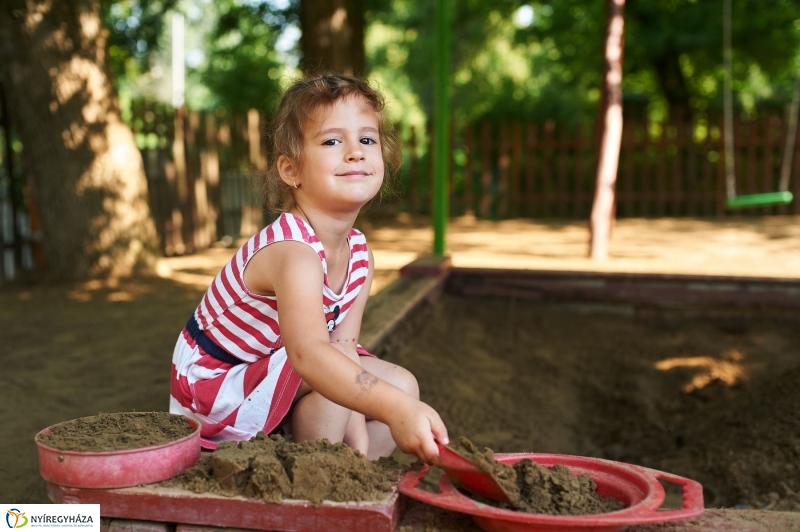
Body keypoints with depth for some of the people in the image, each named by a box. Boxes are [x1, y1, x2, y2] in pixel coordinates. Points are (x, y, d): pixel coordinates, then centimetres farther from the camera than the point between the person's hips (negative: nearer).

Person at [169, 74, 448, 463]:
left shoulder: (360, 254, -7)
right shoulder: (293, 251, -34)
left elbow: (344, 346, -10)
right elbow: (307, 352, -50)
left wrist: (358, 440, -20)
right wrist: (395, 409, -62)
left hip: (272, 376, 8)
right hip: (214, 387, -8)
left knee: (403, 384, 1)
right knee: (331, 371, -31)